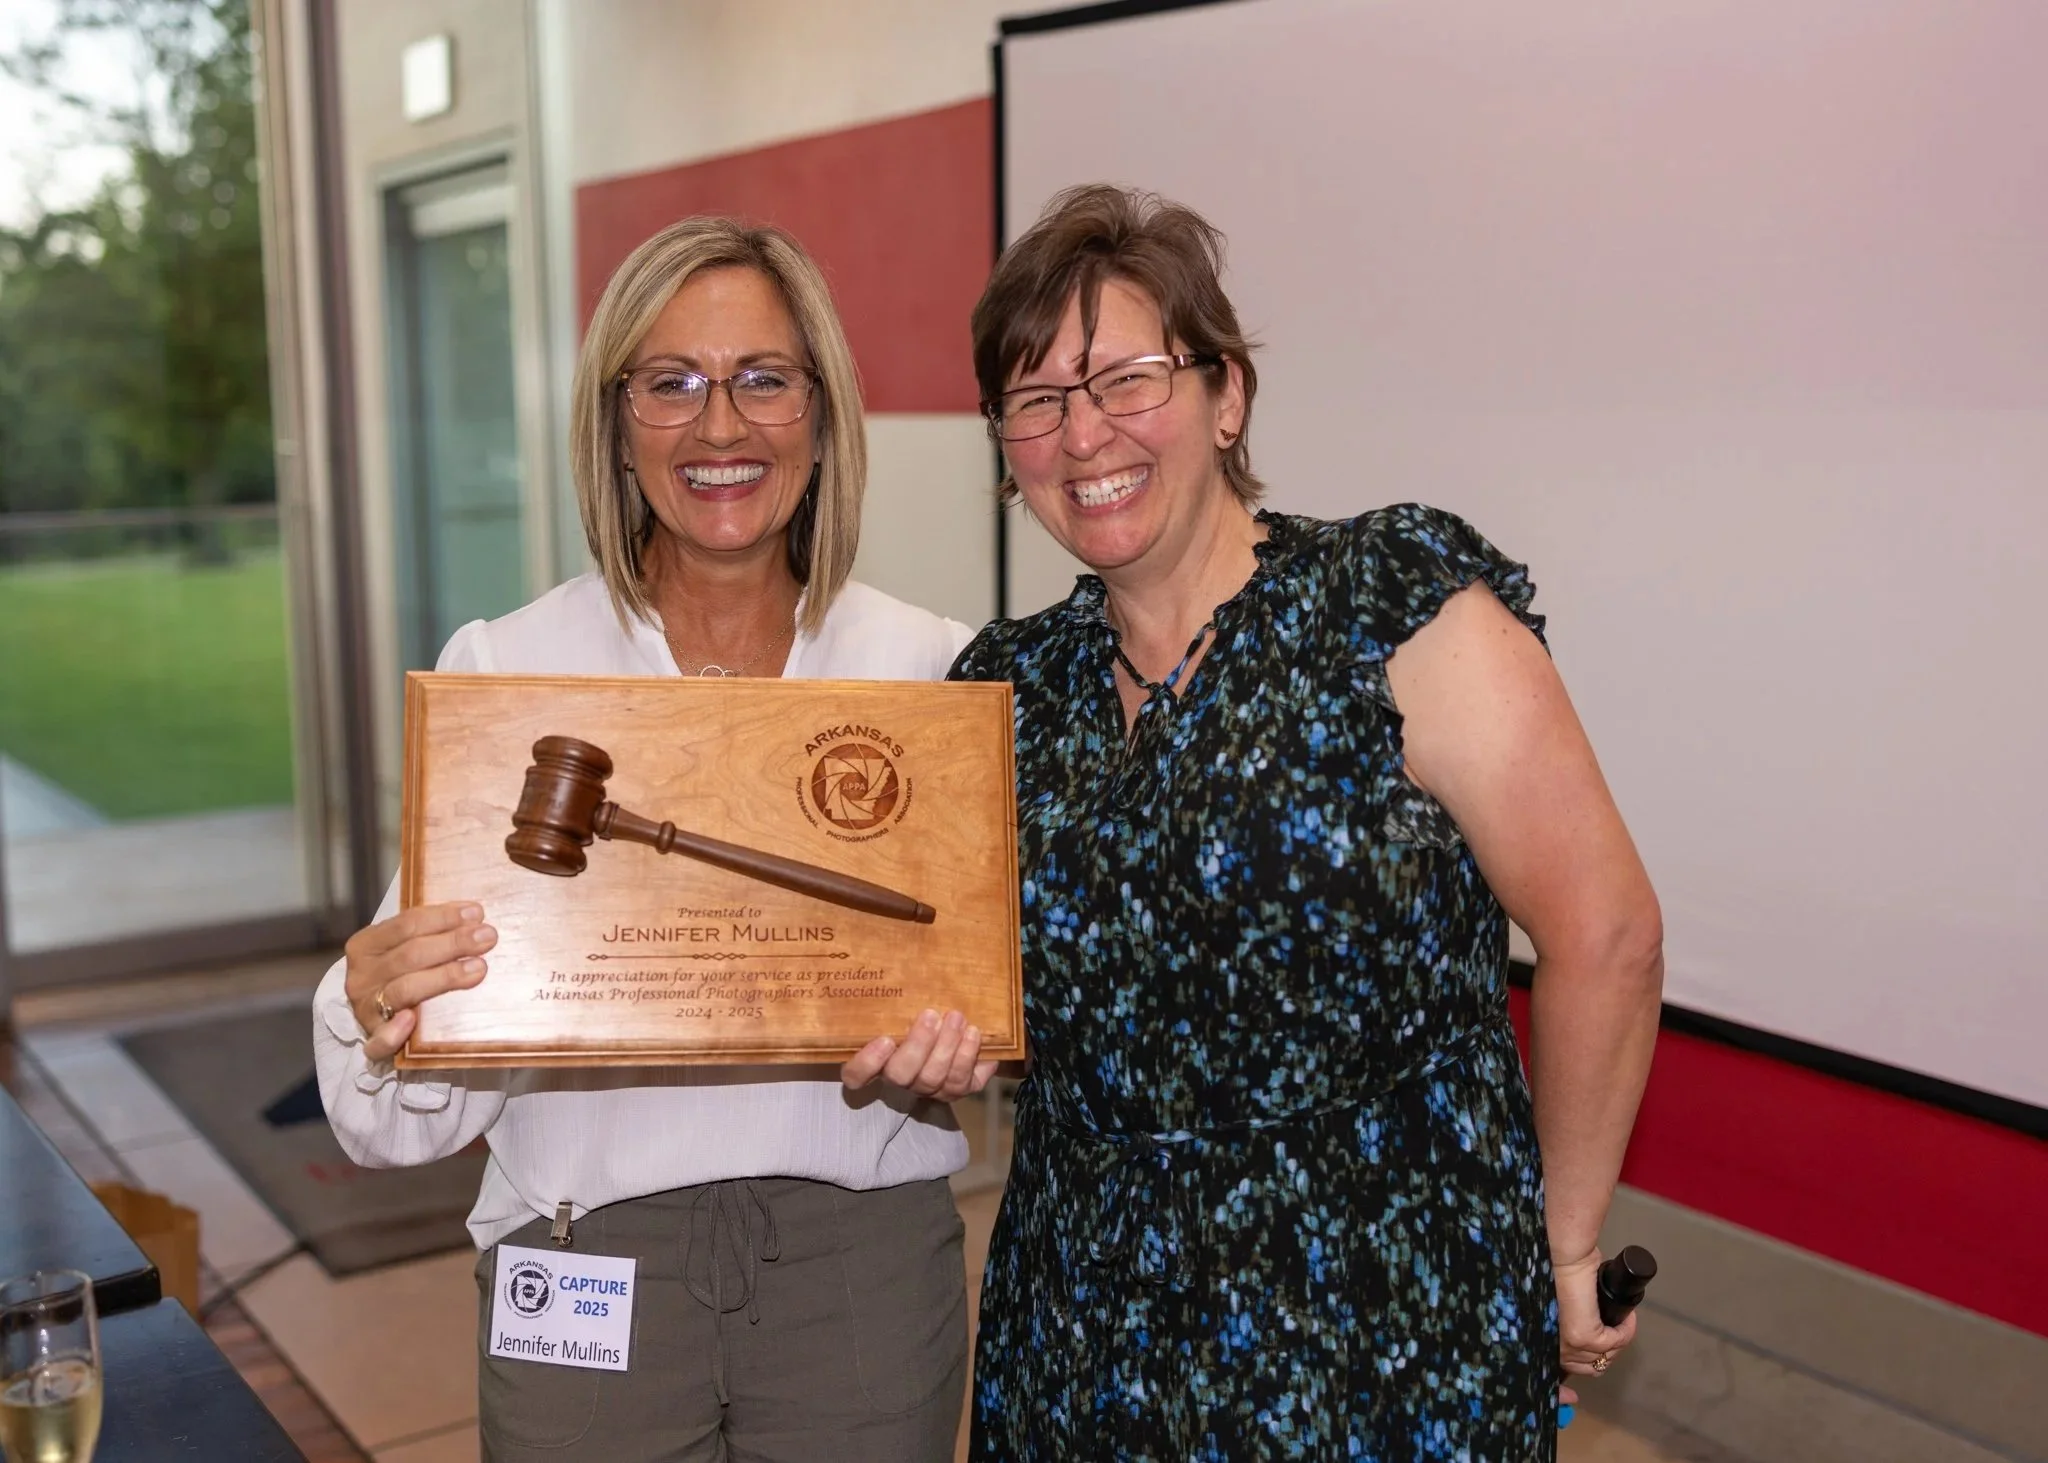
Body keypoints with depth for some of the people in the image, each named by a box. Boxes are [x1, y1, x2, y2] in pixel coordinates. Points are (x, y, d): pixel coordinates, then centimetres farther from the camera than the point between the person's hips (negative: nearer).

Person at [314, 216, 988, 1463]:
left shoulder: (932, 669, -3)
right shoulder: (500, 668, -6)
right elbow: (409, 1126, -6)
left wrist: (964, 1036, -16)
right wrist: (377, 1015, -28)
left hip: (865, 1263, 1)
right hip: (584, 1268, -1)